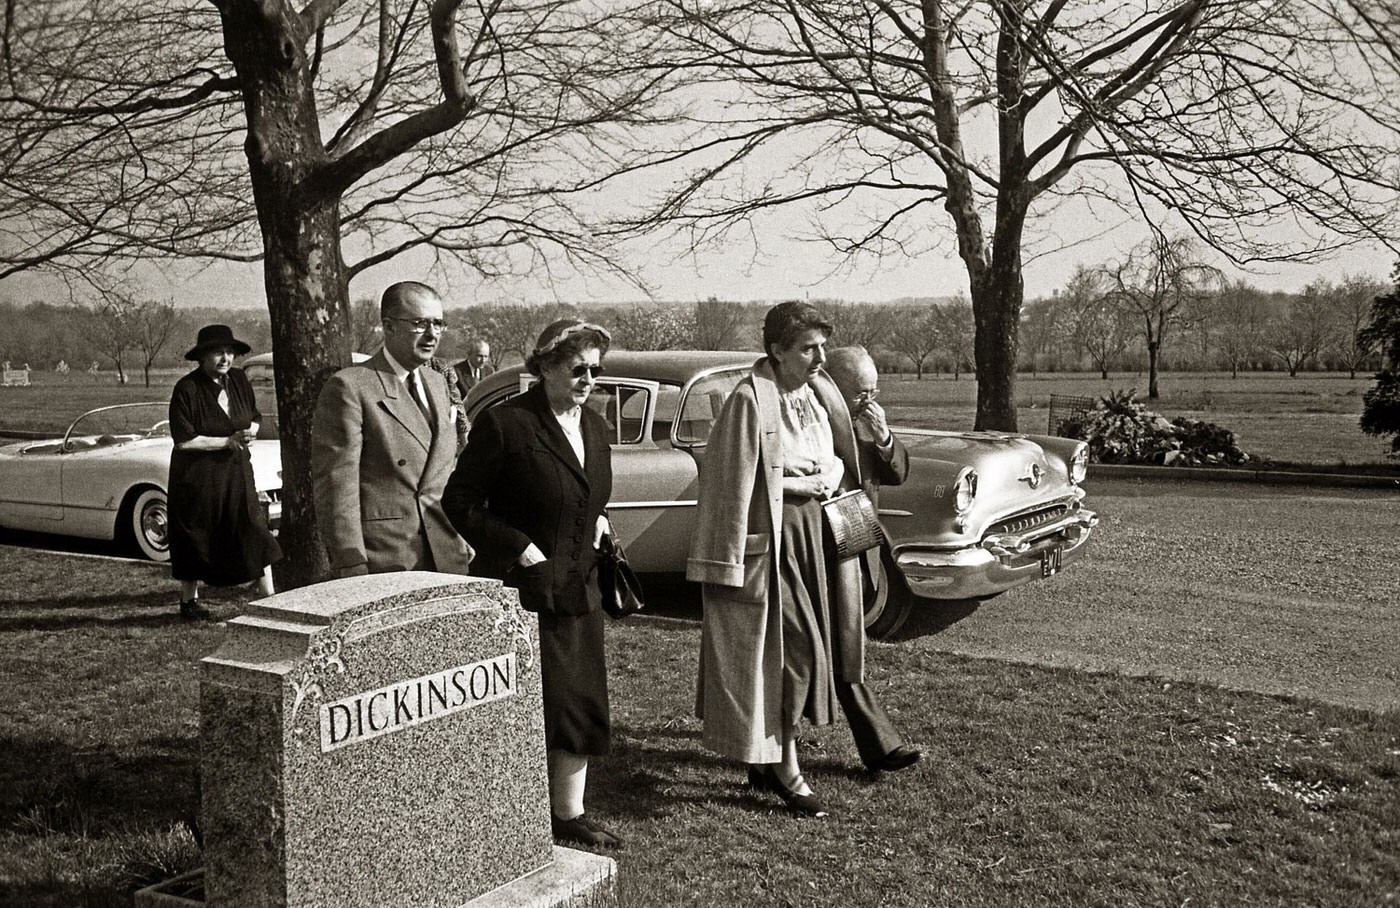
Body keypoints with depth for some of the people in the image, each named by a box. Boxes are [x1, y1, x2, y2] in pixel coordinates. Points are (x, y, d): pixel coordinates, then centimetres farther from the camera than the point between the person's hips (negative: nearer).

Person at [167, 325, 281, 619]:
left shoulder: (239, 380, 2)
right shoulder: (187, 389, -15)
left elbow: (254, 418, 15)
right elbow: (183, 440, -17)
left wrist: (249, 433, -8)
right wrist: (228, 441, -18)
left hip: (236, 472, 5)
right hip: (197, 475, -4)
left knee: (254, 530, -3)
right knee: (195, 538, 6)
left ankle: (269, 597, 1)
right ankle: (189, 600, 24)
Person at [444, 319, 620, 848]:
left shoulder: (594, 427, 10)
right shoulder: (505, 423, -13)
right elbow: (460, 501, -11)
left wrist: (596, 521, 6)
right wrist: (519, 548, -16)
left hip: (578, 589, 7)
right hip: (520, 587, -7)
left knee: (582, 706, 12)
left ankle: (569, 815, 26)